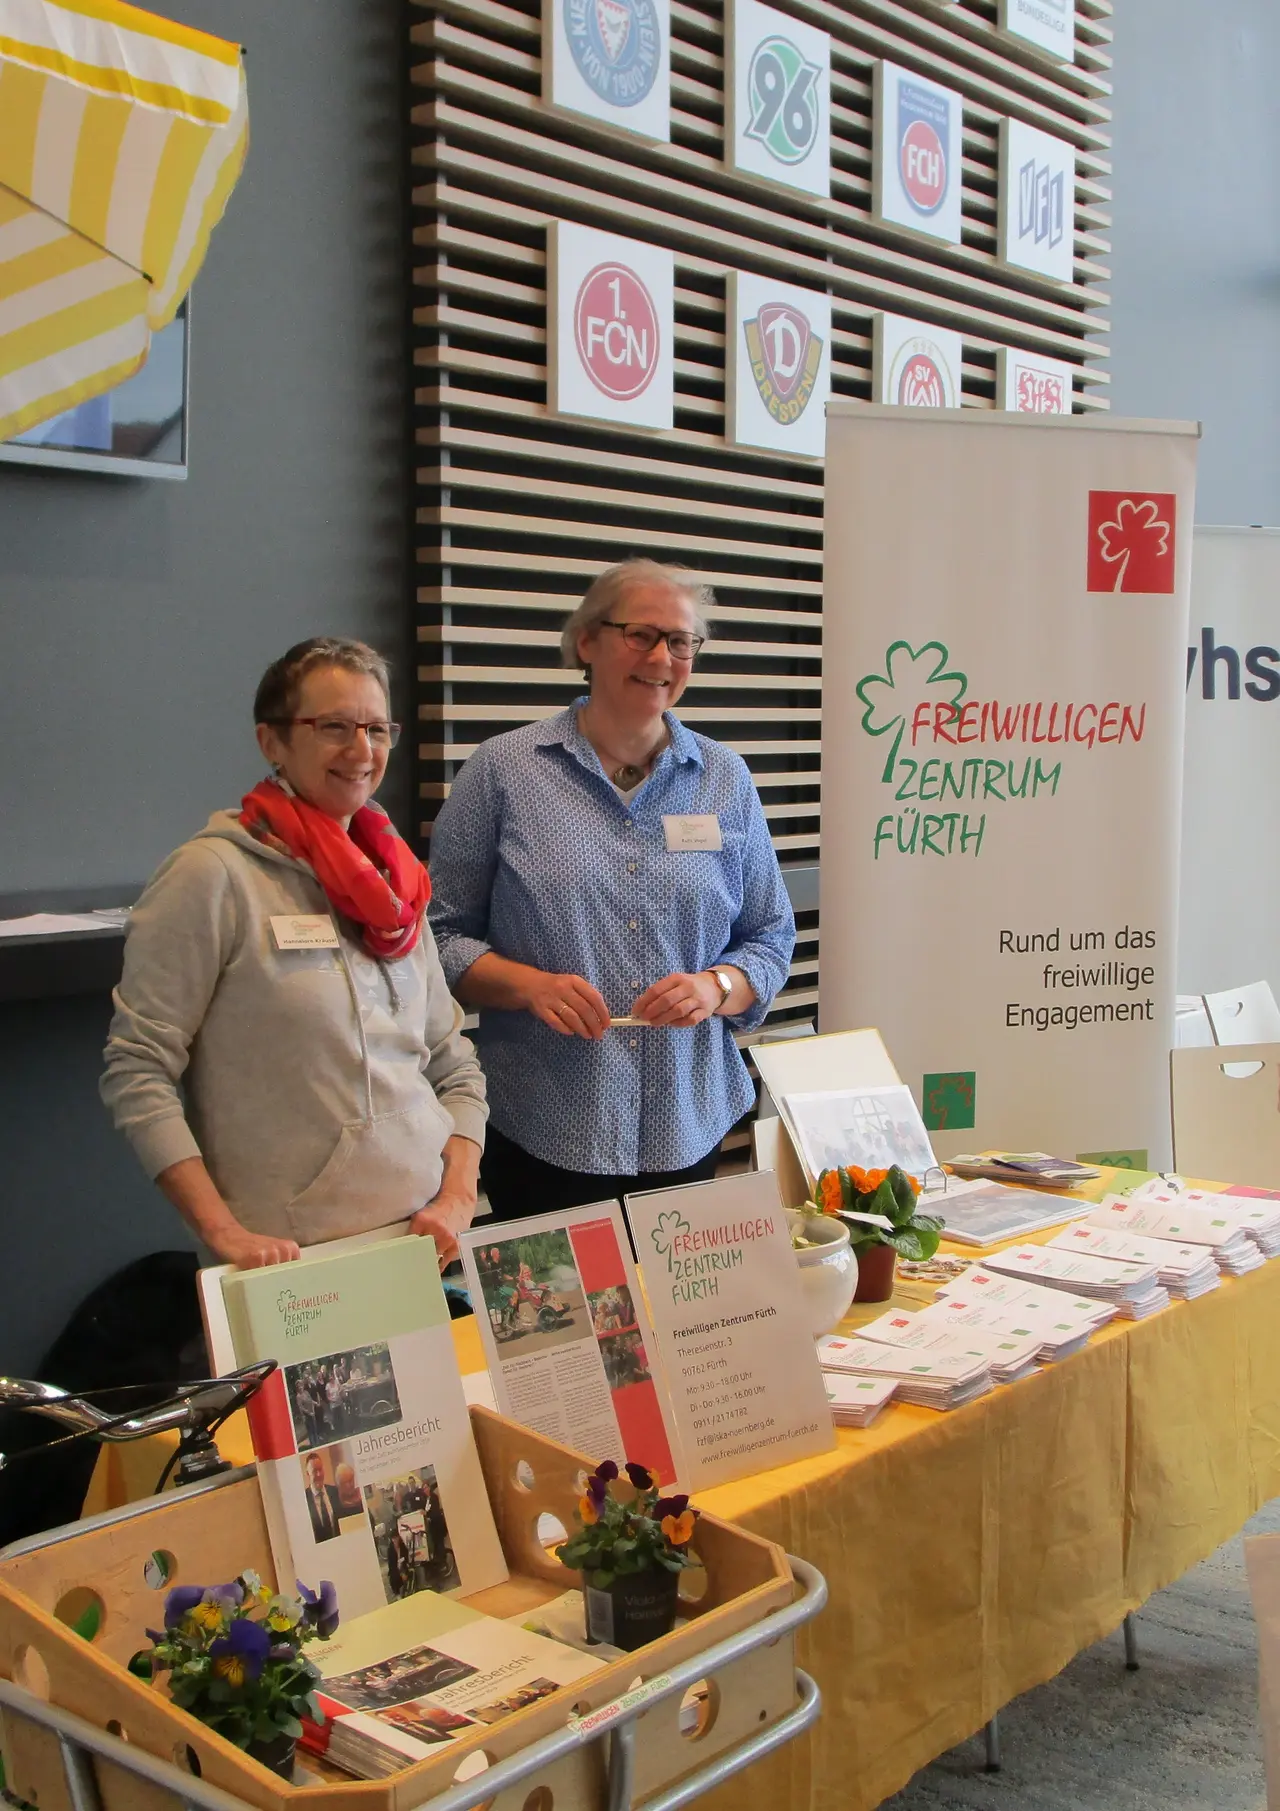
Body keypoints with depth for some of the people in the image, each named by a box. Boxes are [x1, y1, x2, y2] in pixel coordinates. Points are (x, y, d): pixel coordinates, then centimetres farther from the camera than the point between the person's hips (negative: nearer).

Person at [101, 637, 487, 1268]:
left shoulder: (394, 881, 10)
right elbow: (136, 1069, -11)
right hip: (289, 1257, -5)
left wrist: (458, 1198, -3)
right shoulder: (214, 874, -9)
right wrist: (223, 1230, -18)